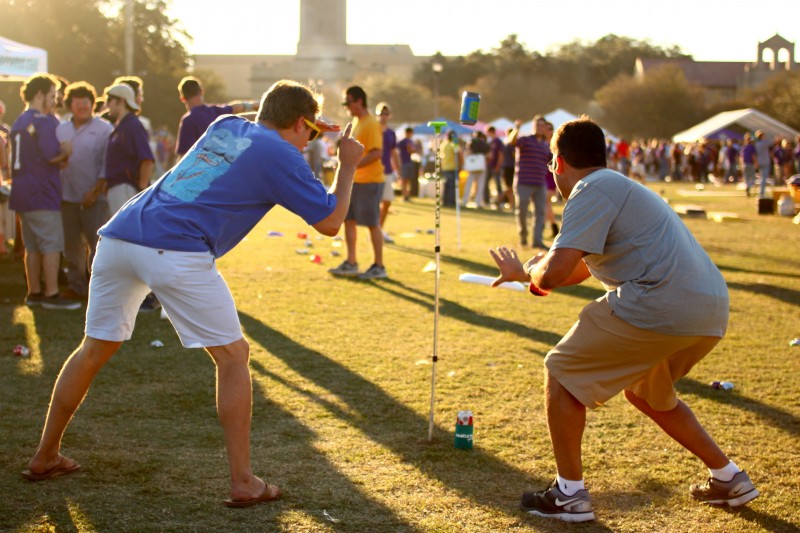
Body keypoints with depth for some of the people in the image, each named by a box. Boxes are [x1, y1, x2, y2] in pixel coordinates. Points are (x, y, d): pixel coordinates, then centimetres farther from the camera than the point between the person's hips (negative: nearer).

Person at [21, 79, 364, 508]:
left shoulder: (225, 126, 24)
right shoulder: (281, 156, 5)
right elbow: (329, 222, 8)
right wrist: (348, 166, 21)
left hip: (117, 236, 7)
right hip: (175, 252, -7)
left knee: (95, 349, 22)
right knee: (233, 356, 6)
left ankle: (45, 457, 33)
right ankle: (243, 483, 5)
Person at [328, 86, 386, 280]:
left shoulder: (371, 124, -15)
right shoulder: (356, 122, 14)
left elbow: (376, 152, -23)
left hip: (369, 181, -9)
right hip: (354, 180, 9)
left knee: (372, 223, -3)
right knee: (348, 219, 10)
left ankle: (379, 267, 6)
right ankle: (350, 264, 18)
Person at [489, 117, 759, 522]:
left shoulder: (593, 190, -5)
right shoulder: (620, 188, 27)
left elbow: (553, 275, -15)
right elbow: (579, 269, 38)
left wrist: (527, 271, 6)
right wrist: (528, 273, 40)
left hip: (660, 306, -10)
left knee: (561, 371, 5)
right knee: (645, 392, 32)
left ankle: (569, 494, 8)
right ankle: (728, 478, 35)